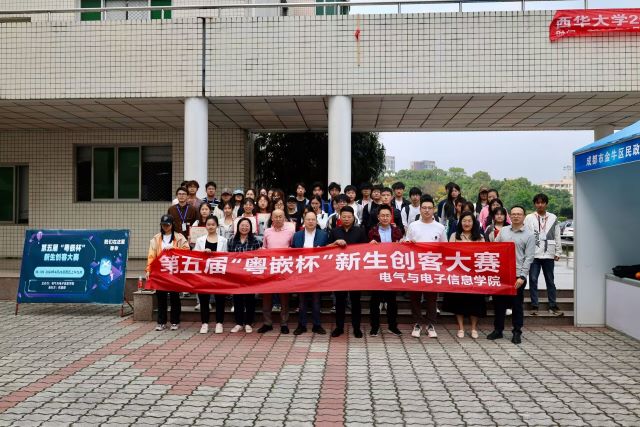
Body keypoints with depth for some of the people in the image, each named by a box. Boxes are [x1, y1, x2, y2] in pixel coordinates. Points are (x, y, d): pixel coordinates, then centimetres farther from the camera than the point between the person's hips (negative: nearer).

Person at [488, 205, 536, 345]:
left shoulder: (529, 235, -1)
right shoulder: (503, 231, 9)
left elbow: (529, 258, -5)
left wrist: (522, 276, -13)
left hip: (517, 275, -3)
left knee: (517, 305, 5)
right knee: (498, 302, 9)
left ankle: (517, 332, 17)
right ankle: (498, 330, 22)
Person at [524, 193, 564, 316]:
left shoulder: (553, 218, 6)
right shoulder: (529, 218, 0)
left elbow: (557, 237, 9)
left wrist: (558, 252, 5)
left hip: (548, 254, 2)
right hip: (533, 254, -1)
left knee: (550, 281, 9)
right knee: (533, 280, 3)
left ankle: (553, 306, 17)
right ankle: (534, 306, 11)